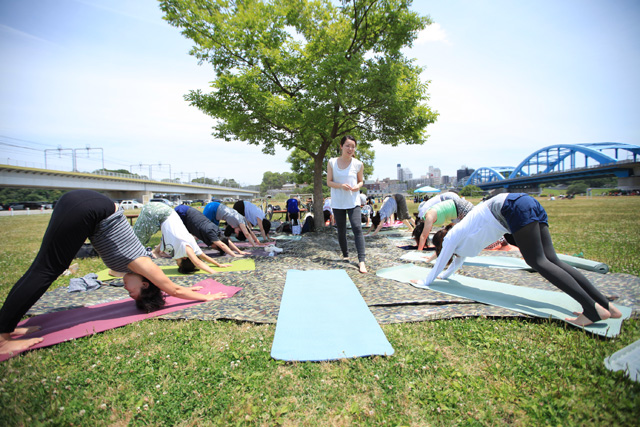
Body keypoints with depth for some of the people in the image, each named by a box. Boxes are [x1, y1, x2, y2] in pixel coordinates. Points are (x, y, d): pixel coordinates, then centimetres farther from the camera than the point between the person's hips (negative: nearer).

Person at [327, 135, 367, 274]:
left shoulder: (358, 164, -1)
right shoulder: (332, 162, -1)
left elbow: (361, 181, 11)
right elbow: (329, 182, 0)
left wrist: (357, 187, -13)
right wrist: (341, 186, -19)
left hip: (353, 202, -1)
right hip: (337, 202, 1)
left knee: (357, 228, -14)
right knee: (341, 231, 9)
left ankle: (361, 260, -12)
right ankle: (345, 255, 29)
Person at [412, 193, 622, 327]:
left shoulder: (452, 236, 7)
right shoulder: (462, 235, 29)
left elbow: (441, 261, 13)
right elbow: (459, 260, 44)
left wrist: (425, 282, 24)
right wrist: (444, 275, 57)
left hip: (516, 207, -7)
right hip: (530, 204, 7)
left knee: (538, 261, -13)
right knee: (552, 260, -1)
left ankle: (593, 308, -22)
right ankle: (605, 304, -6)